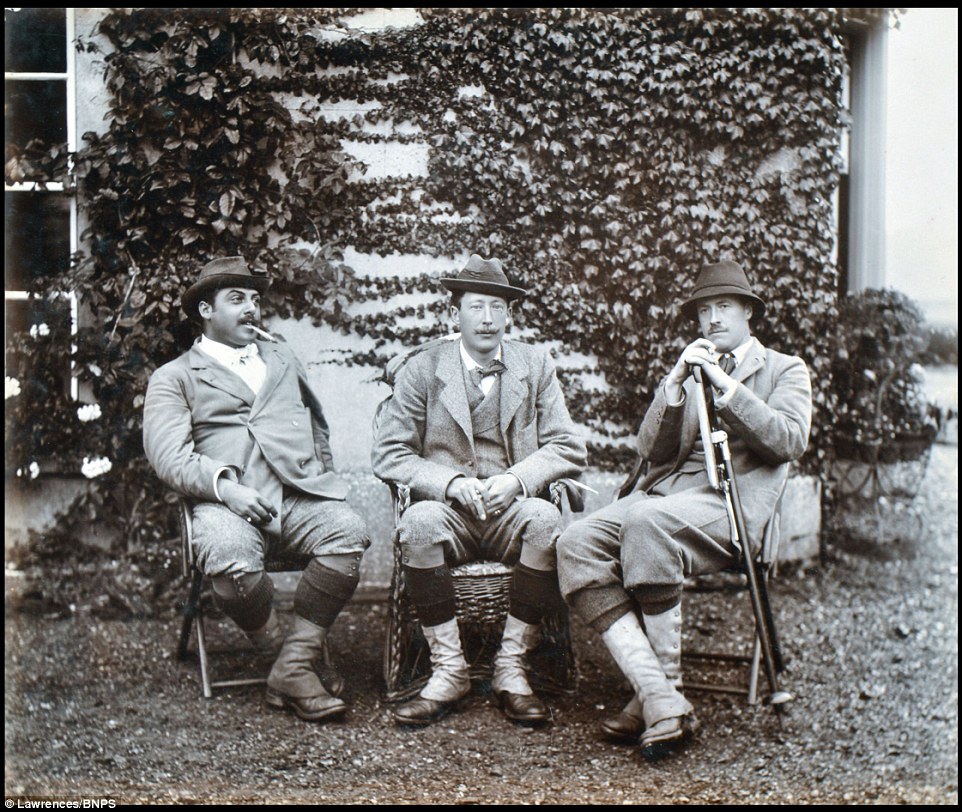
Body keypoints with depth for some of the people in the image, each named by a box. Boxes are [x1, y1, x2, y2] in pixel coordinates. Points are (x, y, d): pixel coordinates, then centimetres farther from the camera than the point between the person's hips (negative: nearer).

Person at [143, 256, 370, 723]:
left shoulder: (282, 358, 31)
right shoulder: (173, 378, 15)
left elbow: (316, 420, 38)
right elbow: (169, 455, -1)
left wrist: (324, 477, 20)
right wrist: (225, 486, -19)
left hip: (299, 493, 4)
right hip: (227, 500, -3)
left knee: (348, 534, -30)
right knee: (232, 559, -38)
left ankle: (294, 667, -21)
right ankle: (279, 651, -9)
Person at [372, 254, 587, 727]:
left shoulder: (535, 367, 10)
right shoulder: (422, 371, 6)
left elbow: (568, 449, 4)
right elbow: (389, 454, 0)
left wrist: (516, 479, -16)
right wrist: (451, 483, -17)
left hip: (513, 509, 1)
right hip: (449, 508, -1)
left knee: (545, 520, -33)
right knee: (419, 523, -35)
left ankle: (510, 669, -20)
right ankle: (448, 671, -21)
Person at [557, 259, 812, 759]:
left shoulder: (785, 370, 17)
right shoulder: (688, 372, 29)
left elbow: (790, 440, -3)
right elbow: (651, 449, 15)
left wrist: (726, 385, -6)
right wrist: (674, 387, 0)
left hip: (728, 499, -5)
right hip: (662, 492, 5)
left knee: (646, 521, -38)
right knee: (577, 543, -25)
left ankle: (664, 689, -27)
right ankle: (660, 700, -31)